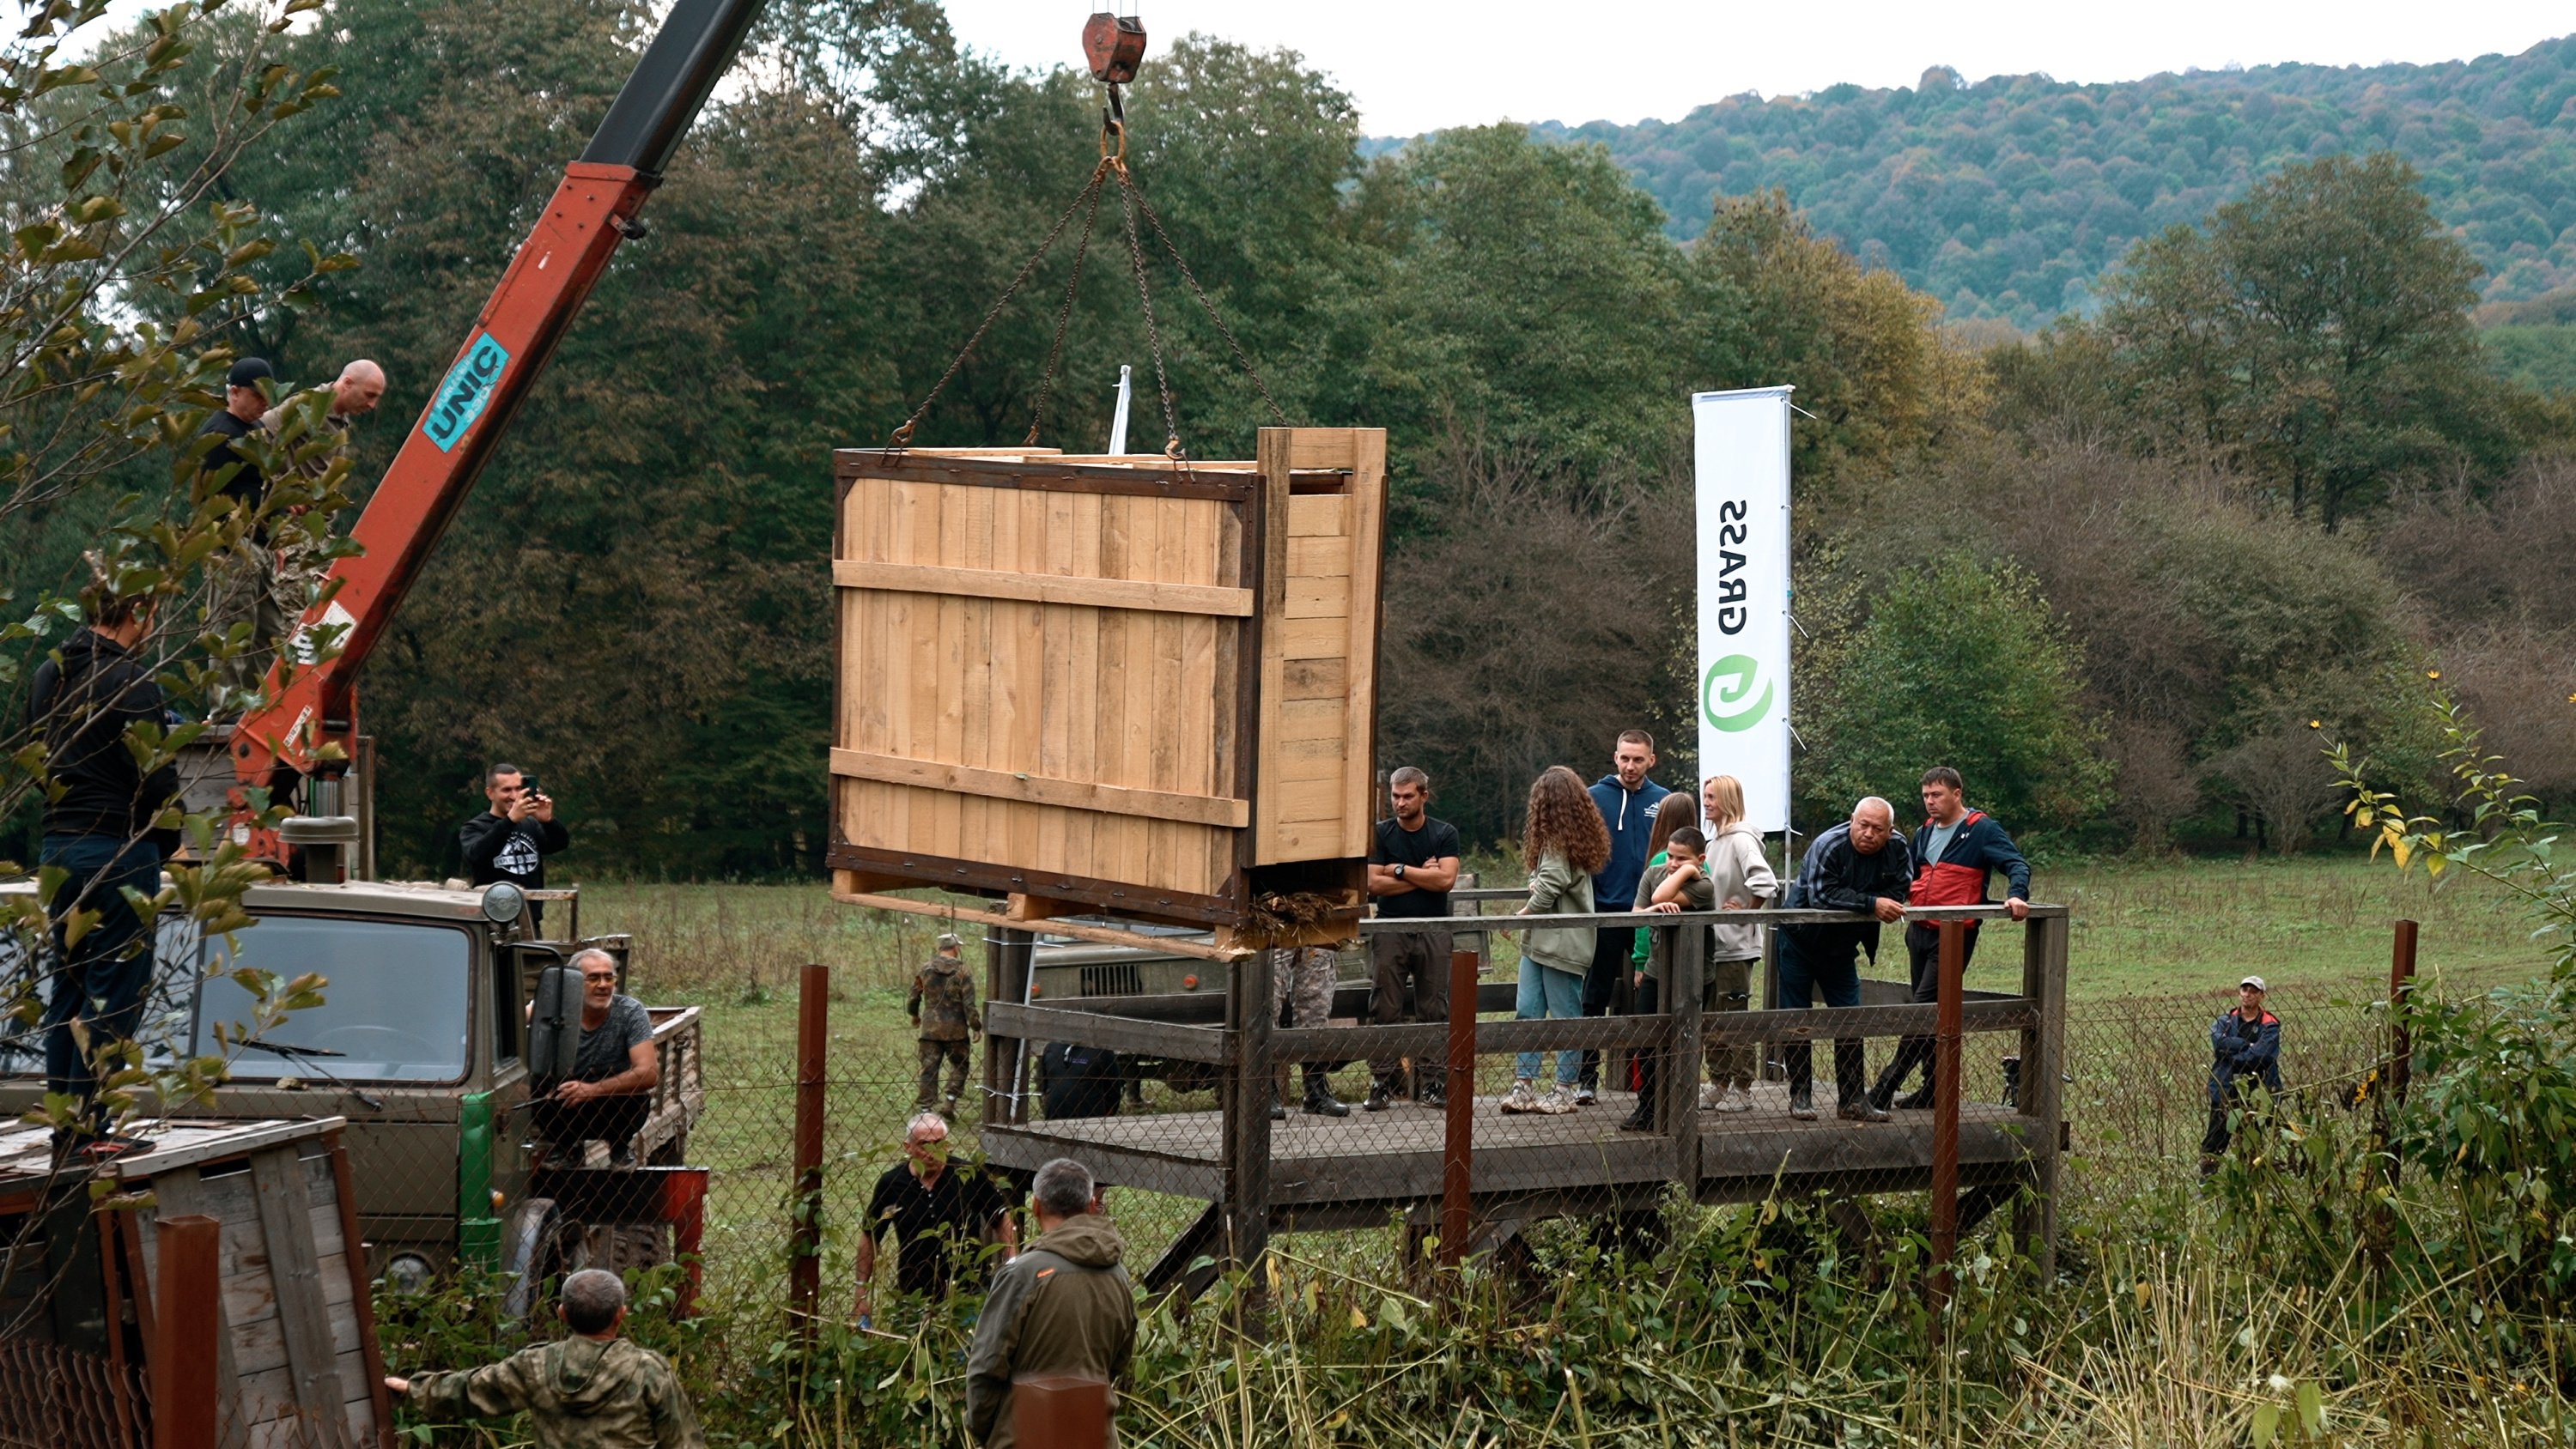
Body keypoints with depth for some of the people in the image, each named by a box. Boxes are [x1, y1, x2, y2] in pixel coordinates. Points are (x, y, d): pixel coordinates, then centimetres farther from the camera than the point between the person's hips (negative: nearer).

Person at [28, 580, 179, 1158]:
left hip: (58, 845, 8)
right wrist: (167, 840, 0)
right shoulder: (129, 682, -15)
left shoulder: (49, 675, 10)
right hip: (120, 850, -8)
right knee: (116, 988, -3)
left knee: (69, 984, 14)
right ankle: (87, 1124, -5)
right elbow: (154, 778, -15)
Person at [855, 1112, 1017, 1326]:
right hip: (913, 1296, 1)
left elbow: (1003, 1220, 3)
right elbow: (869, 1236, 9)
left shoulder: (970, 1176, -6)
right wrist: (862, 1295, 8)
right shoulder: (891, 1184, -1)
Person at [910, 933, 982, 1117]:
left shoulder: (925, 971, 4)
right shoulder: (962, 972, -7)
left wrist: (914, 1016, 31)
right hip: (955, 1029, -3)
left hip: (930, 1028, 3)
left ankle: (925, 1108, 4)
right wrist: (976, 1026, -2)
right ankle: (949, 1102, 0)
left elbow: (913, 998, 12)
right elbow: (969, 1004, -11)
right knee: (959, 1066, 12)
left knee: (929, 1069, 6)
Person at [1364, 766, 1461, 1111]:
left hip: (1433, 931, 0)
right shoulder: (1381, 834, 5)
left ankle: (1430, 1082, 4)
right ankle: (1384, 1082, -1)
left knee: (1433, 1010, 0)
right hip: (1390, 931, 0)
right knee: (1385, 1010, -3)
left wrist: (1400, 870, -7)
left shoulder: (1444, 834, 4)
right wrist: (1423, 876, -6)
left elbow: (1446, 879, -10)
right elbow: (1374, 883, -5)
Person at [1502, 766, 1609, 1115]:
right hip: (1539, 941, 10)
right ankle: (1525, 1086, 7)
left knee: (1565, 1017, 0)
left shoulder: (1558, 843, -15)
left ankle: (1564, 1091, 5)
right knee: (1528, 1012, 7)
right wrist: (1538, 886, -3)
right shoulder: (1577, 837, 14)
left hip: (1561, 944, -10)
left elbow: (1548, 891, -20)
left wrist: (1522, 915, -4)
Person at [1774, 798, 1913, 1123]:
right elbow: (1822, 895, -35)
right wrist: (1872, 904, -37)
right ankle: (1800, 1096, 8)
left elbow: (1897, 897, -6)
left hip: (1840, 948, 5)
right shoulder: (1829, 846, -24)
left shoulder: (1898, 850, -7)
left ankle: (1852, 1099, 8)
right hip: (1800, 941, -5)